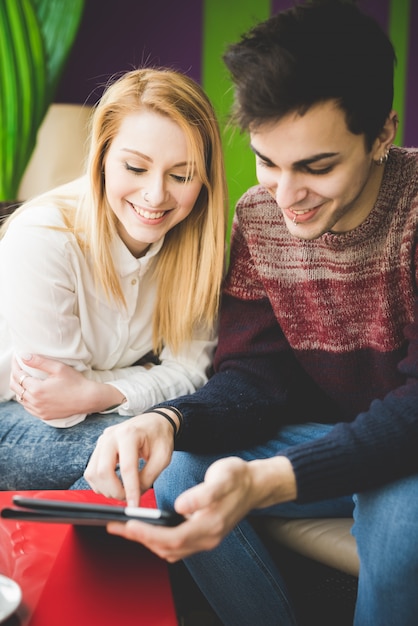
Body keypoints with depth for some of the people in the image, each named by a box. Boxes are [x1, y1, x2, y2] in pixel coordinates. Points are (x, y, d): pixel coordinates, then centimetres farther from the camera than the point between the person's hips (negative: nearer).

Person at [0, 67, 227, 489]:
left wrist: (96, 394, -26)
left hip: (110, 409, 6)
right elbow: (65, 394, -21)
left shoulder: (193, 240, -11)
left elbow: (189, 367, -11)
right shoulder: (40, 241, -28)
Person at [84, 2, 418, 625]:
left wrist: (269, 480, -43)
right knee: (178, 471, -12)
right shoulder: (257, 216, -6)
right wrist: (169, 421, -30)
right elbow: (258, 374, -6)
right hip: (332, 432, 5)